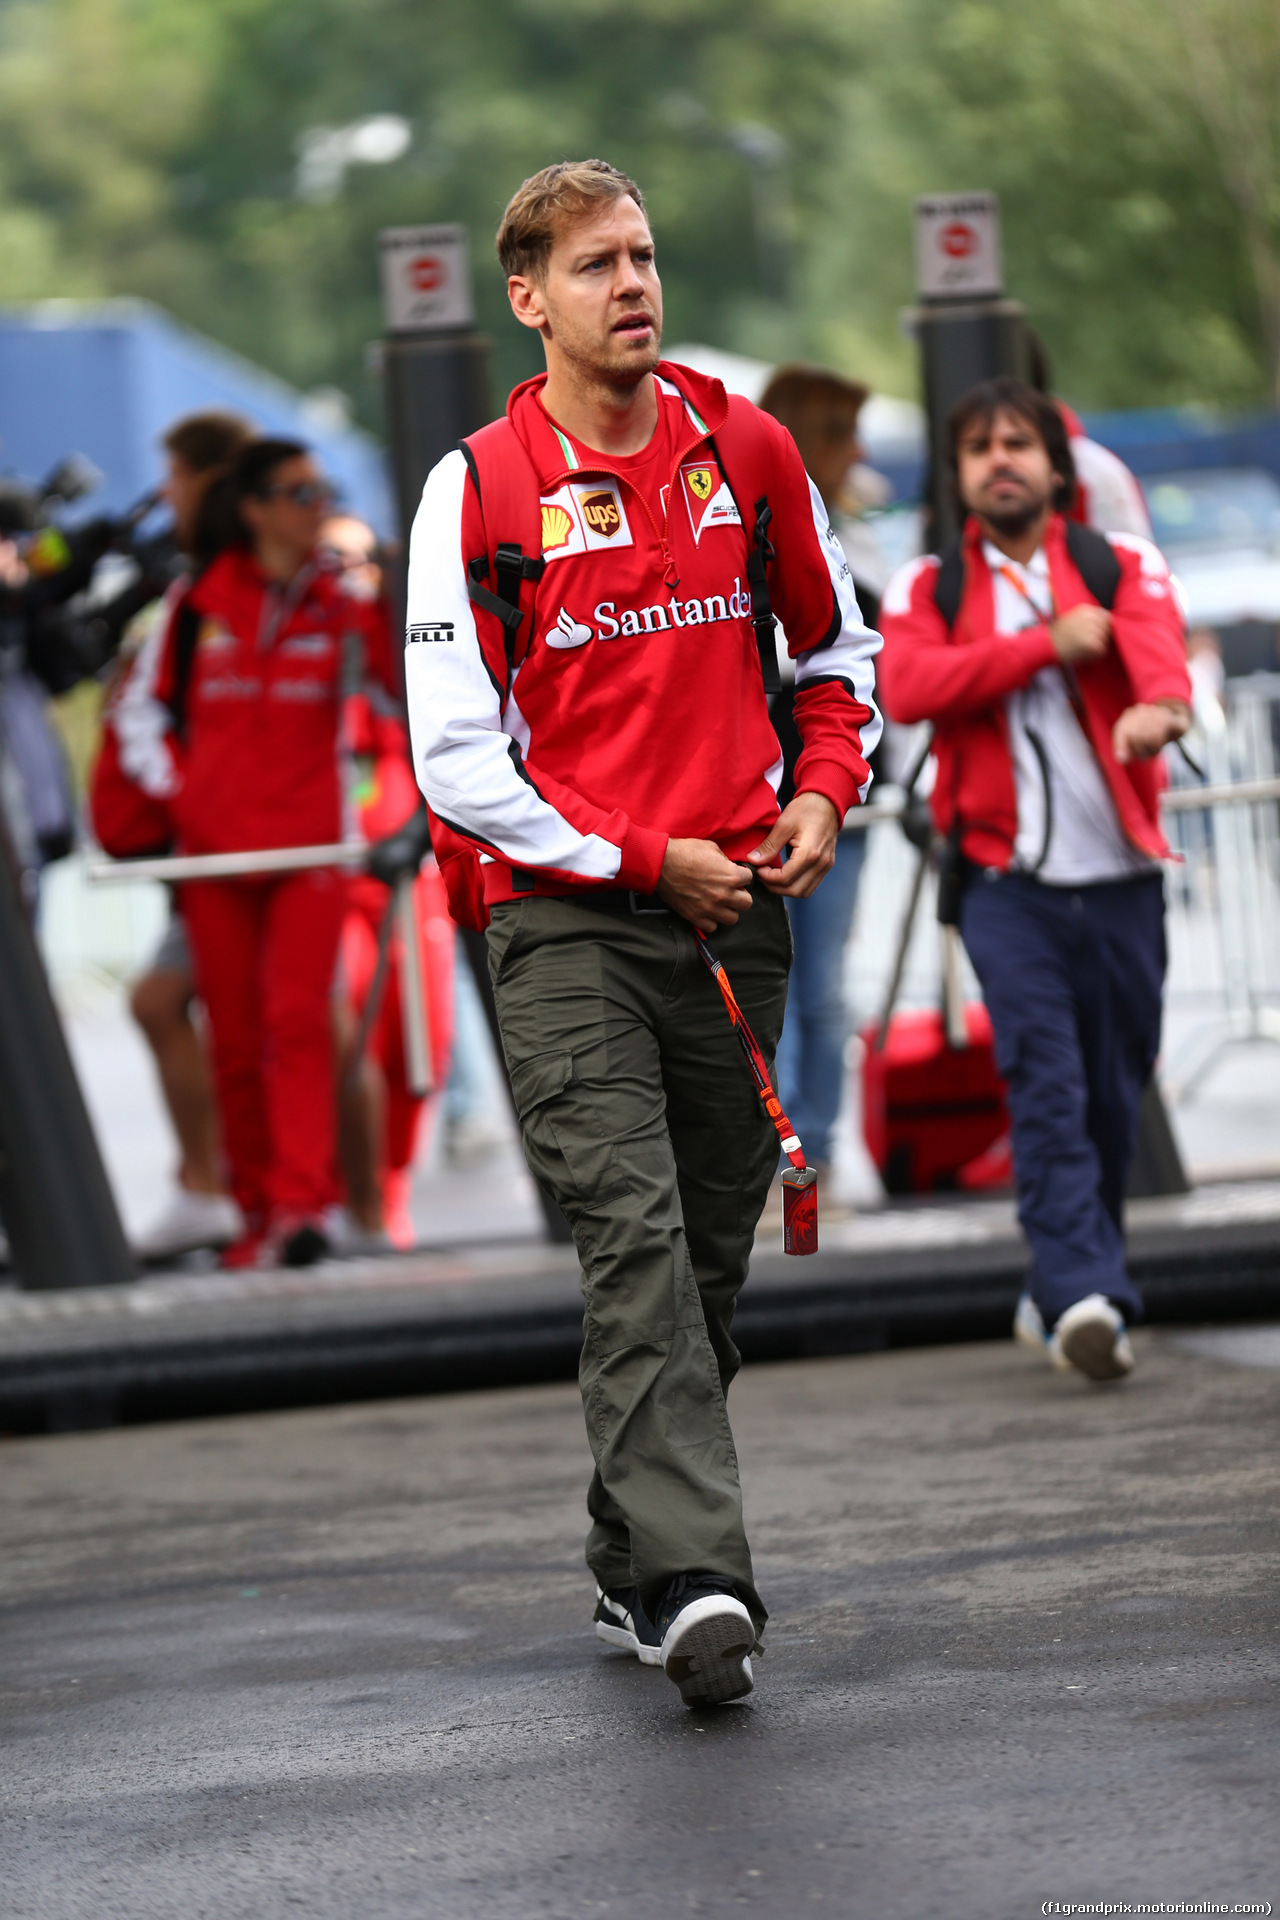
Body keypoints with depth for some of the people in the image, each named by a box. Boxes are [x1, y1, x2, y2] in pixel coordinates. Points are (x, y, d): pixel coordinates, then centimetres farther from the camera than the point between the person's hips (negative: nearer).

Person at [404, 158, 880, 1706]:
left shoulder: (748, 449, 6)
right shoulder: (478, 490, -5)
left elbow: (837, 648, 21)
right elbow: (454, 757, -6)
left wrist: (825, 792, 3)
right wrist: (643, 861, -10)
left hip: (737, 913, 4)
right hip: (566, 925, -4)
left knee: (709, 1256, 8)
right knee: (635, 1238, -17)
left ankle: (634, 1568, 22)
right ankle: (694, 1578, -26)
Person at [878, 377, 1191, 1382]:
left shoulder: (1123, 565, 9)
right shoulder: (927, 589, 10)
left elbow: (1156, 646, -13)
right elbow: (906, 687, -10)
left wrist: (1160, 706, -38)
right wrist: (1046, 644, -14)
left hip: (1120, 876, 1)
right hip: (1009, 881, -1)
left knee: (1114, 1093, 6)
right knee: (1046, 1086, -15)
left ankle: (1062, 1290, 23)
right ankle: (1085, 1297, -23)